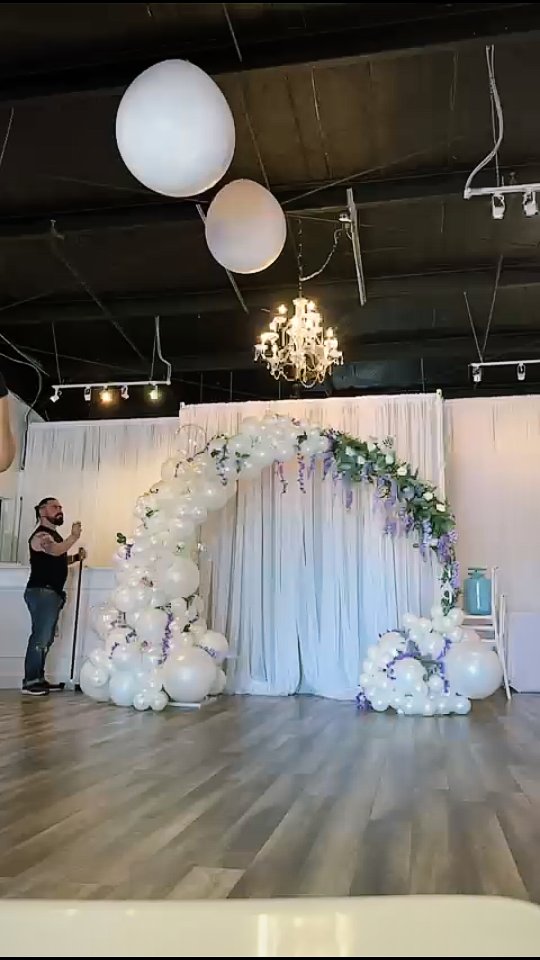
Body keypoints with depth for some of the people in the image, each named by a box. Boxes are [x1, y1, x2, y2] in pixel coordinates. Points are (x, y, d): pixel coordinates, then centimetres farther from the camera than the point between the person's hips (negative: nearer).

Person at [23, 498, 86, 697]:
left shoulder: (53, 534, 21)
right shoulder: (40, 535, -12)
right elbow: (54, 551, -33)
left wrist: (76, 557, 17)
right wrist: (73, 537, -34)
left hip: (52, 592, 10)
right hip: (41, 591, -10)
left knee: (46, 638, 12)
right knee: (40, 637, -11)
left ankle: (38, 679, 18)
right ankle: (29, 682, -7)